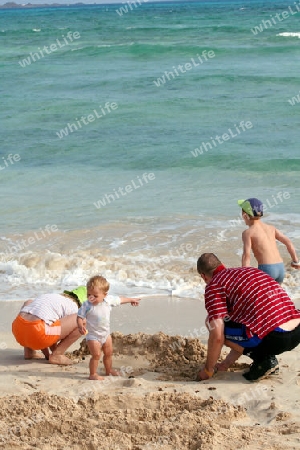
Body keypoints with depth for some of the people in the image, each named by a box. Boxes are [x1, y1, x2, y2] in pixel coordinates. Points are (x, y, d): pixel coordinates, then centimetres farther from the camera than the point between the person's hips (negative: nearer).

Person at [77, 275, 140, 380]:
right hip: (93, 336, -6)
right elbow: (80, 317, -18)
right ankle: (93, 374, 5)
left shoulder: (109, 300, -10)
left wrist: (131, 300, 23)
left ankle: (109, 370, 38)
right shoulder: (87, 305, -23)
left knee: (108, 353, 18)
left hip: (106, 334, 6)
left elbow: (119, 300, 8)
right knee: (96, 355, -9)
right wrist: (81, 326, -38)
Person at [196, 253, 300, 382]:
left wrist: (208, 369, 12)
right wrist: (227, 362, 39)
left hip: (273, 337, -8)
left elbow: (217, 336, -5)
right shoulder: (248, 270, 28)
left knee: (212, 322, 7)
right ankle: (268, 359, 13)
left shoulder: (213, 285, 2)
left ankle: (262, 360, 2)